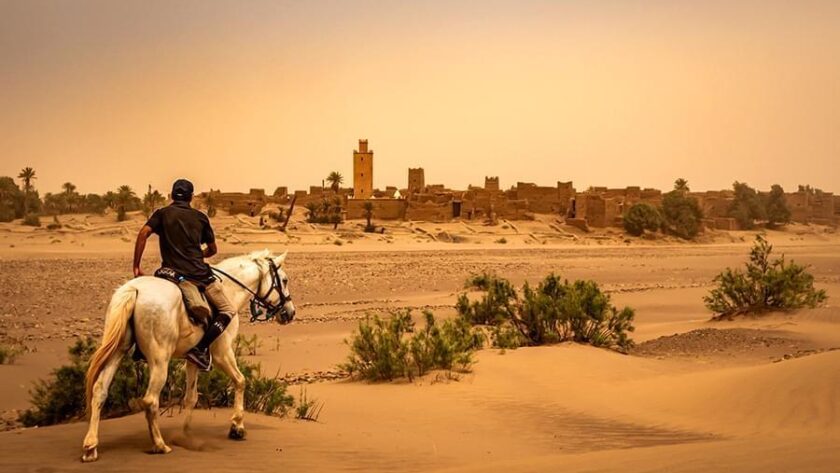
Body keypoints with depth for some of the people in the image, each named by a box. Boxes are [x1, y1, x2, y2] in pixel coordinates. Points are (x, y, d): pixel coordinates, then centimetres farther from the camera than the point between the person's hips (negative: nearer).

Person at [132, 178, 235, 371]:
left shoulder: (162, 214, 7)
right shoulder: (200, 217, 9)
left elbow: (143, 234, -9)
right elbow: (213, 249, 16)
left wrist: (136, 266, -4)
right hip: (199, 274, -2)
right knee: (228, 310, 10)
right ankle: (200, 348, -8)